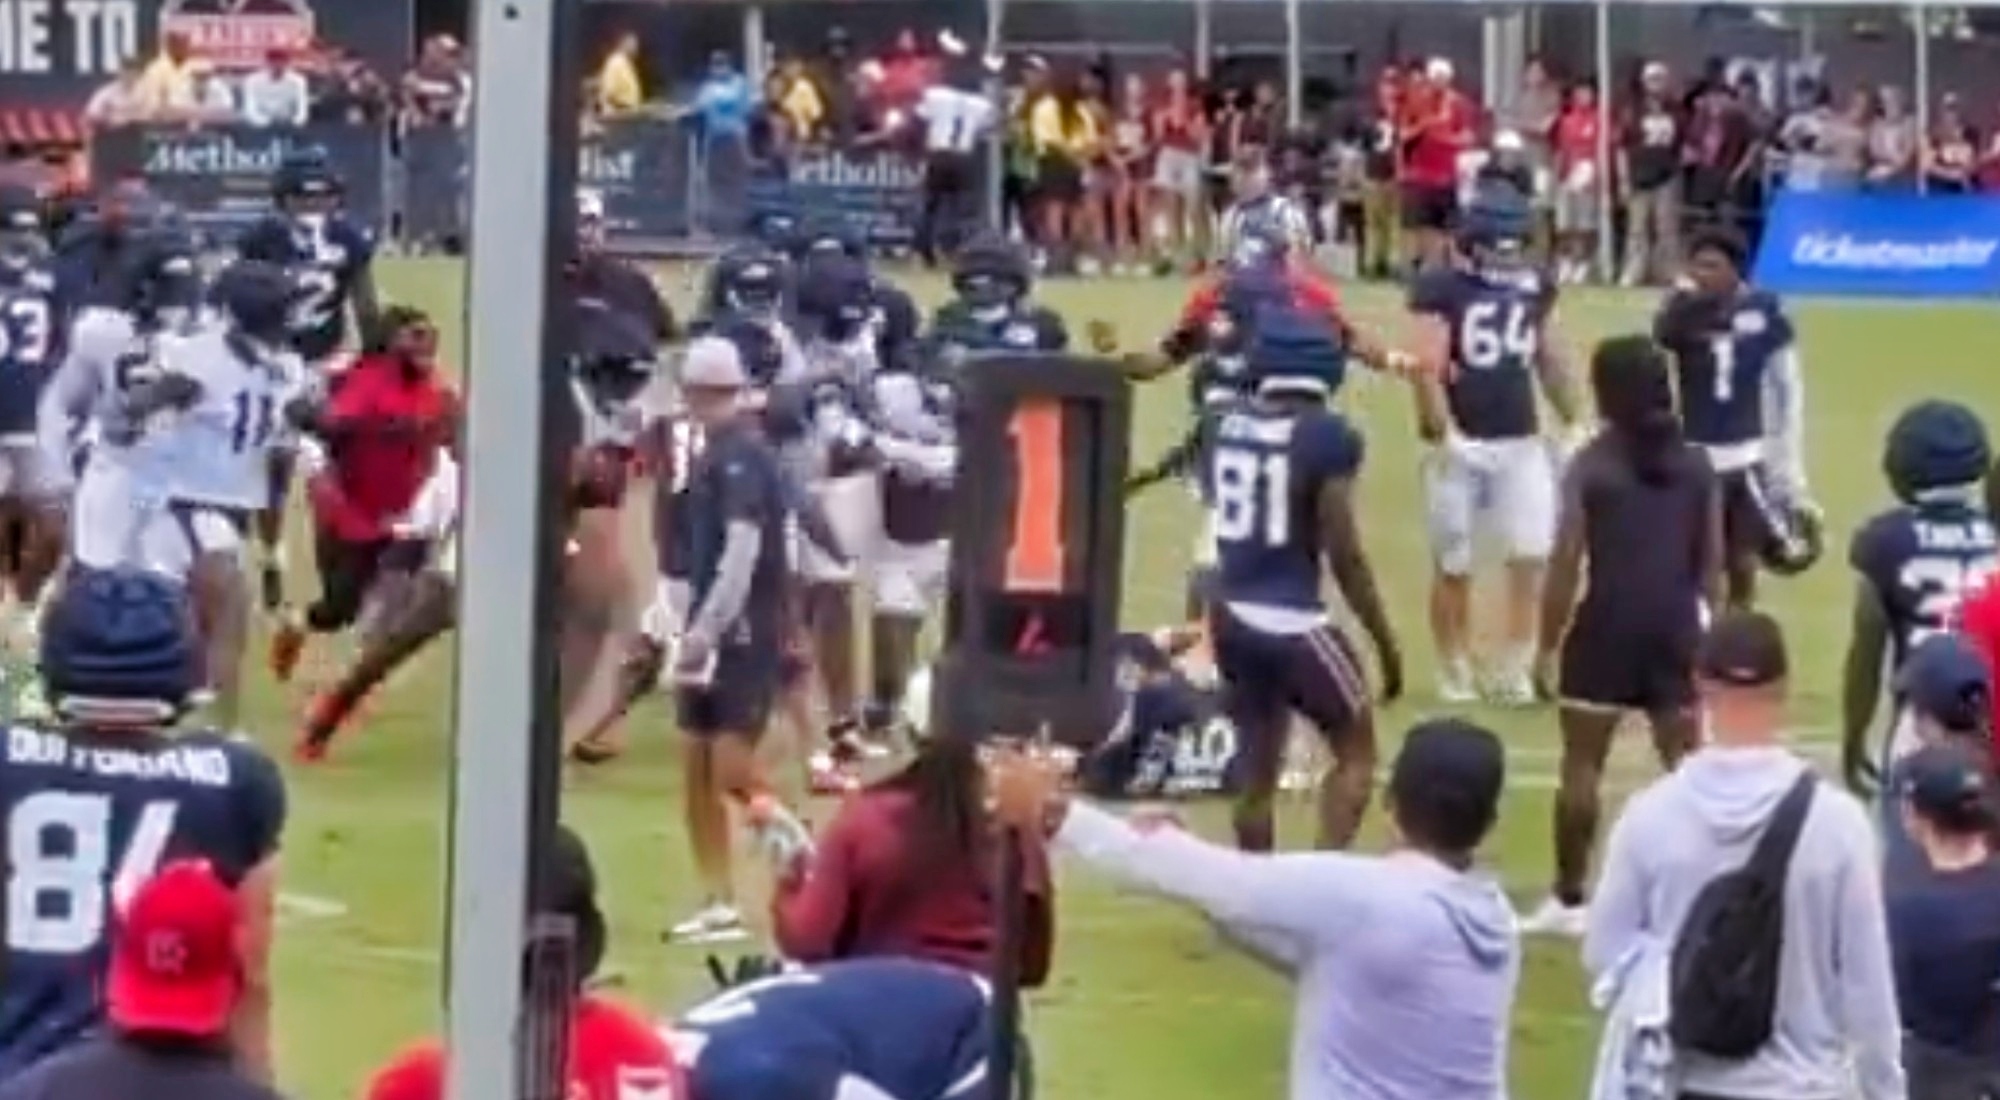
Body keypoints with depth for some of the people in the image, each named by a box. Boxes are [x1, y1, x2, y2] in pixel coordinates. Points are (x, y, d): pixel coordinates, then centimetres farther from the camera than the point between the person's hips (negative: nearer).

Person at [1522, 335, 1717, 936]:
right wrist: (1703, 628, 18)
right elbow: (1712, 564, 7)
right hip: (1674, 628, 3)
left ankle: (1568, 899, 10)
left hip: (1607, 626, -3)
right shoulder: (1695, 464, 5)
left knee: (1582, 762, 7)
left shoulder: (1590, 465, -7)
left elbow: (1566, 564, -9)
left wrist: (1547, 643, -1)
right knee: (1686, 763, 9)